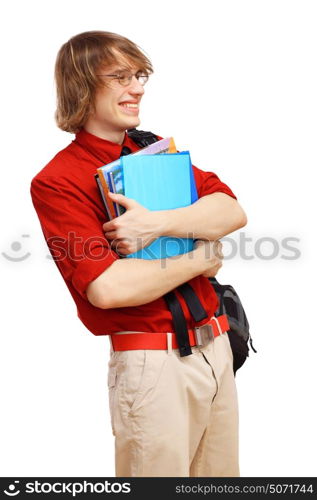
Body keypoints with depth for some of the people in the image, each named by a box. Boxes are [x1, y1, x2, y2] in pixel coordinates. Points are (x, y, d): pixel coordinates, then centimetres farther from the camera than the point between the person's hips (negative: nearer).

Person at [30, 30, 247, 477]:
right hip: (152, 362, -6)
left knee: (221, 473, 17)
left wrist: (157, 223, -18)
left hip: (215, 346, 7)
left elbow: (233, 212, -1)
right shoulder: (58, 181, -10)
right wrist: (199, 261, -10)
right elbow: (107, 288, -21)